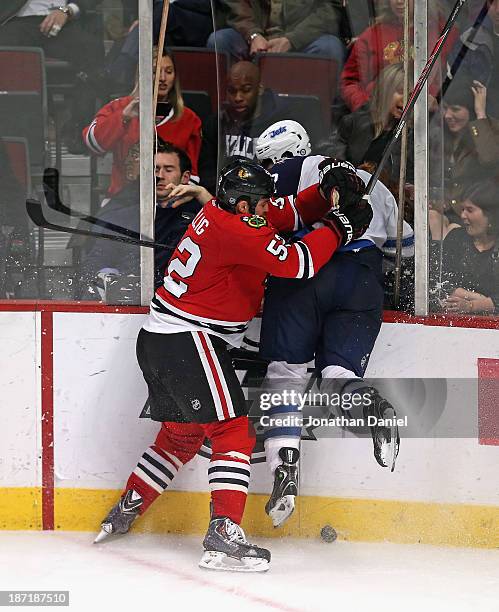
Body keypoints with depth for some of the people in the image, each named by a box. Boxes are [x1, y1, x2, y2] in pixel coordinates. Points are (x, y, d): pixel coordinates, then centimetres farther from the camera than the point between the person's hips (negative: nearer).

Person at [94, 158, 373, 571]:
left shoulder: (225, 211, 7)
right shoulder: (233, 229, -21)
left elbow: (290, 213, 17)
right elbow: (296, 263, -25)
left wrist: (326, 194, 1)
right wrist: (338, 228, -13)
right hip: (188, 341, -10)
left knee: (181, 436, 24)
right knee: (234, 433, -11)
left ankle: (123, 514, 33)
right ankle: (224, 536, -21)